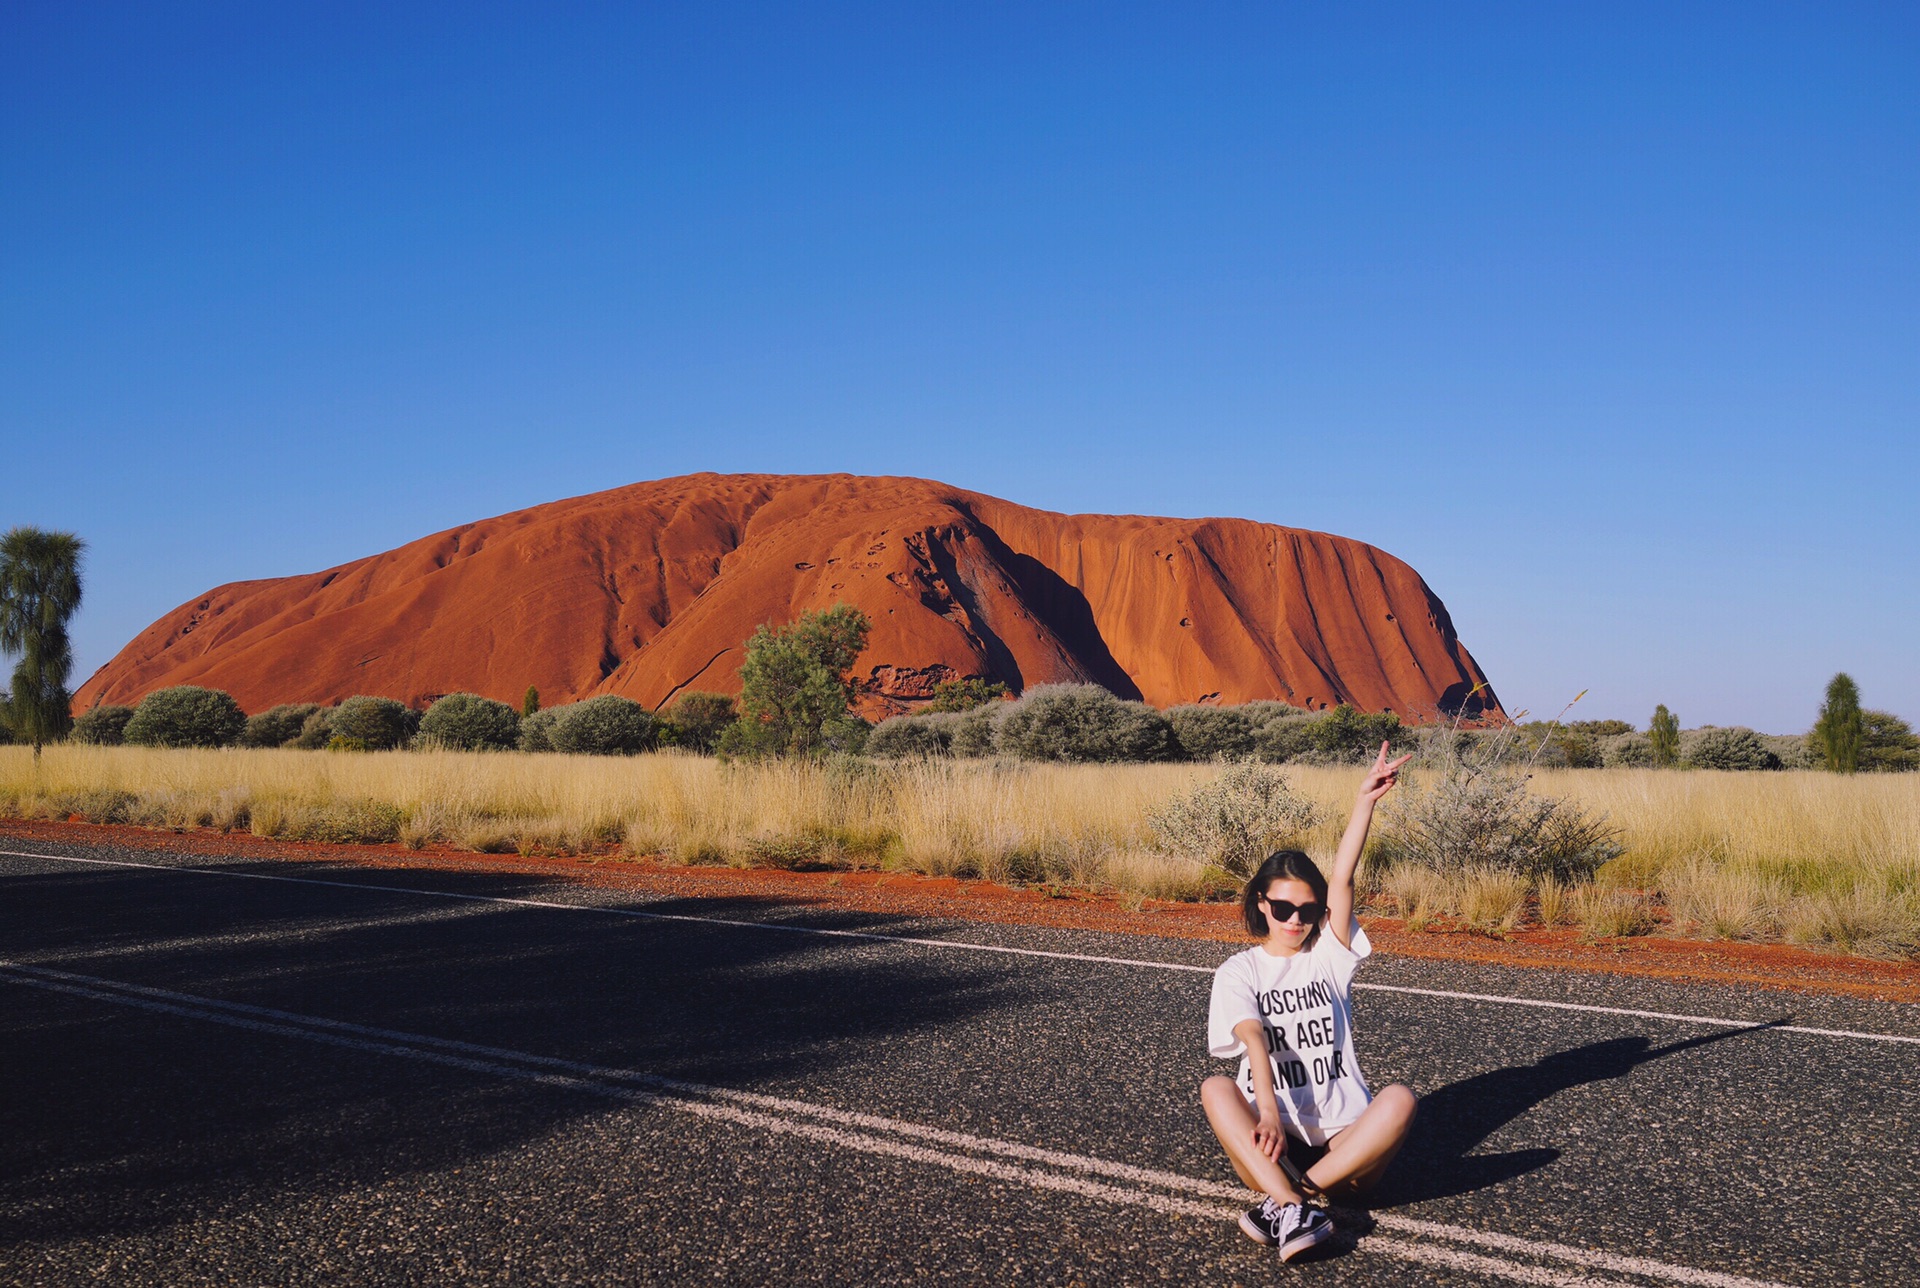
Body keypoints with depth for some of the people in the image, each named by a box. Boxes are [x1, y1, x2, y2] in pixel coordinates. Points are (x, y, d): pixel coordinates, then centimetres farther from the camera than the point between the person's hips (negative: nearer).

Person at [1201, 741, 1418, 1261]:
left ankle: (1287, 1198, -38)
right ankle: (1291, 1208, -48)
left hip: (1343, 1143, 1)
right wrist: (1268, 1112, -27)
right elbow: (1253, 1039, -11)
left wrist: (1365, 800, -12)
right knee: (1215, 1087, -28)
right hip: (1271, 1144, -1)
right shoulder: (1238, 971, 7)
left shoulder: (1329, 956, 12)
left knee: (1399, 1098, -28)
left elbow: (1342, 879, -2)